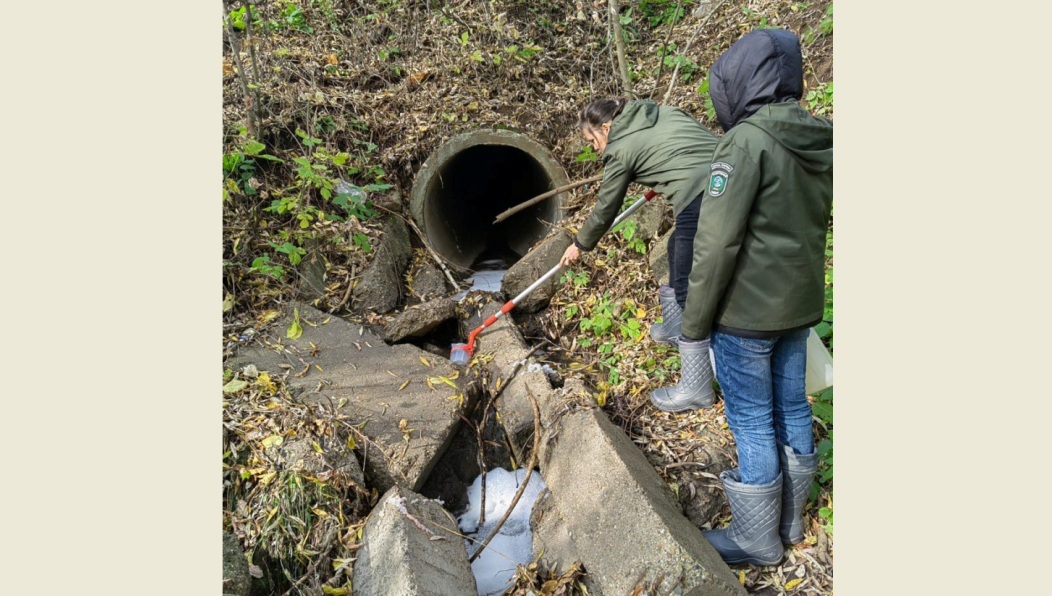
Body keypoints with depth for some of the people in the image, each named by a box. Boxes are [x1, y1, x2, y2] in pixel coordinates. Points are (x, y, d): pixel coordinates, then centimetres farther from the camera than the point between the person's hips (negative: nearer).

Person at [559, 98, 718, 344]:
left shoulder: (619, 149, 5)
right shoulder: (662, 112, 22)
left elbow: (605, 208, 15)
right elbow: (701, 139, 20)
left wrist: (580, 244, 29)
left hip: (698, 199, -9)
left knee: (690, 287, 3)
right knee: (677, 246, 26)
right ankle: (676, 323, 40)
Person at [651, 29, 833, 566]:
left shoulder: (746, 140, -18)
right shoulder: (819, 140, 7)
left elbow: (717, 243, -21)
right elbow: (812, 225, 13)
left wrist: (694, 323, -13)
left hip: (746, 309, -8)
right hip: (799, 303, 8)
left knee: (751, 420, 5)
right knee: (791, 407, 17)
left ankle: (758, 540, 21)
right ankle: (789, 519, 35)